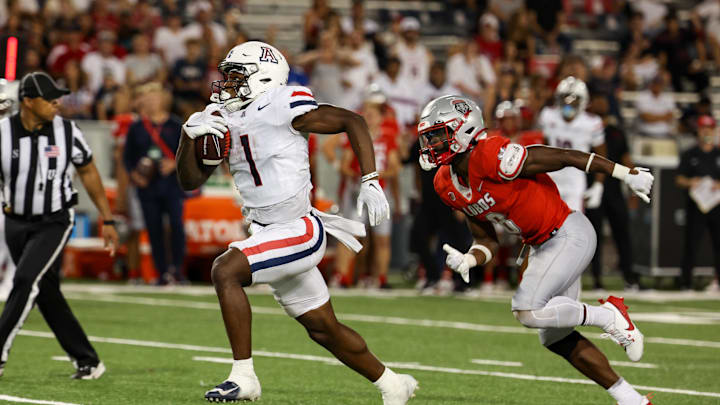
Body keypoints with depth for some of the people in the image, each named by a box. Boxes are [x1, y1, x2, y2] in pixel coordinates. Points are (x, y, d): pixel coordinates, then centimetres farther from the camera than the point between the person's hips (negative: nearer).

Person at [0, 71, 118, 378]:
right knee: (47, 294, 5)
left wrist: (107, 220, 7)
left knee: (26, 280, -20)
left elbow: (88, 173, 6)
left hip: (54, 223, -2)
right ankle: (87, 361, 15)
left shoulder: (67, 131, -7)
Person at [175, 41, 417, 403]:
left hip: (299, 231, -8)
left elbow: (352, 122, -8)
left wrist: (370, 182, -15)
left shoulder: (282, 107, -14)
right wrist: (190, 134, -11)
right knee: (323, 329, 16)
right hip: (268, 236, 8)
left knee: (225, 270, -26)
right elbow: (190, 180, 6)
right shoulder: (222, 119, 6)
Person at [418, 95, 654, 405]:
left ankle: (608, 315, -2)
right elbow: (486, 240, 9)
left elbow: (565, 157, -18)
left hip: (570, 234, -9)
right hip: (542, 247, 9)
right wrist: (468, 260, -15)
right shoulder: (448, 185, 0)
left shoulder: (491, 157, -25)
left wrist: (627, 174, -12)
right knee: (555, 338, 12)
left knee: (528, 312, -22)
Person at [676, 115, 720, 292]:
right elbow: (679, 180, 5)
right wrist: (690, 182, -16)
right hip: (695, 204, -1)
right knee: (691, 244, -3)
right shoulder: (689, 155, 10)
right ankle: (686, 282, 1)